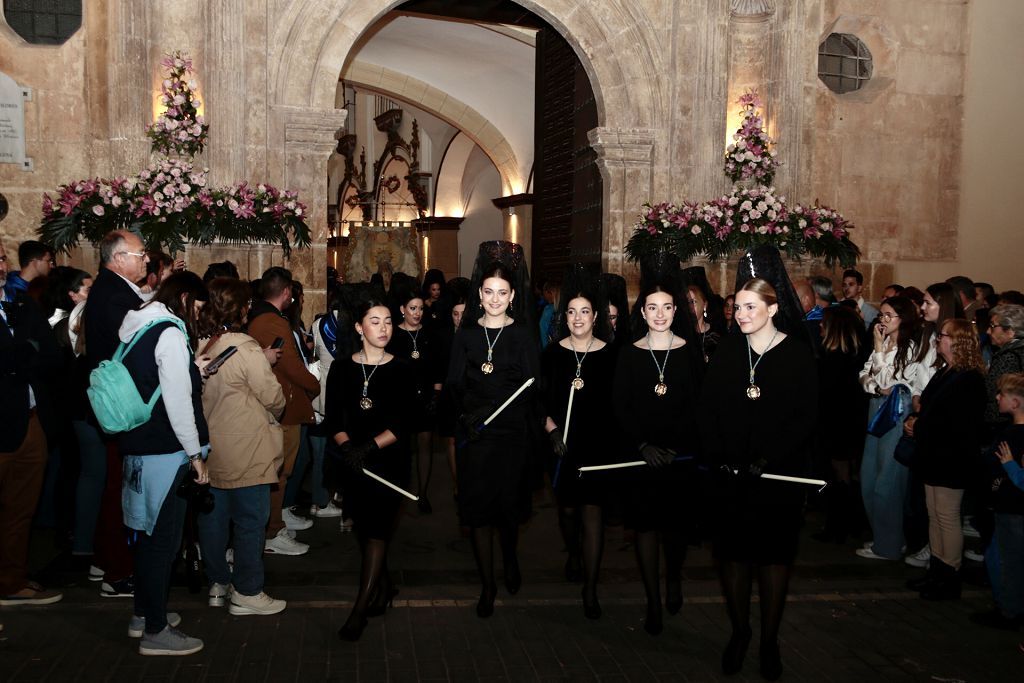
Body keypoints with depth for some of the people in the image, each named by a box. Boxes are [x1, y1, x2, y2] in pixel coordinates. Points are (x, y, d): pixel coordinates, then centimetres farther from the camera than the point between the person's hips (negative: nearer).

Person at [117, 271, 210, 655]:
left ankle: (143, 614, 30)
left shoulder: (138, 329, 14)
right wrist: (195, 454, -15)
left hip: (139, 447, 10)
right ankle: (155, 631, 5)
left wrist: (192, 372, 15)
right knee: (163, 538, -2)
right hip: (166, 451, -10)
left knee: (150, 533, 19)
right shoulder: (170, 333, -15)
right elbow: (177, 401, -19)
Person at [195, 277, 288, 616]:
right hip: (245, 451, -7)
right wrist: (275, 412, 10)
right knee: (250, 520, 4)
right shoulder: (245, 348, -19)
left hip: (208, 448, 7)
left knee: (212, 518, 15)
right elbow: (273, 396, -14)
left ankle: (218, 583, 29)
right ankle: (246, 592, 11)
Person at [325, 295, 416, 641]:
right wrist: (346, 446, -20)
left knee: (377, 528, -8)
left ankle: (360, 609, -3)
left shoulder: (401, 370, -1)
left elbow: (402, 423, -8)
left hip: (390, 460, -3)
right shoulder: (341, 368, 4)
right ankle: (384, 585, 33)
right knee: (363, 527, 10)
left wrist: (371, 446, -22)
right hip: (353, 463, 3)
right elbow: (333, 418, -2)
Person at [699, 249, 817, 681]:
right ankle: (739, 632, 25)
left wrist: (767, 460, -17)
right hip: (731, 475, 2)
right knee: (734, 552, 8)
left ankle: (769, 640, 21)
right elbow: (708, 408, 0)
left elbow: (805, 418, -8)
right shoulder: (727, 351, 3)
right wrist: (719, 457, -14)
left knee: (774, 554, 7)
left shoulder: (798, 355, -5)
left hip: (780, 475, -2)